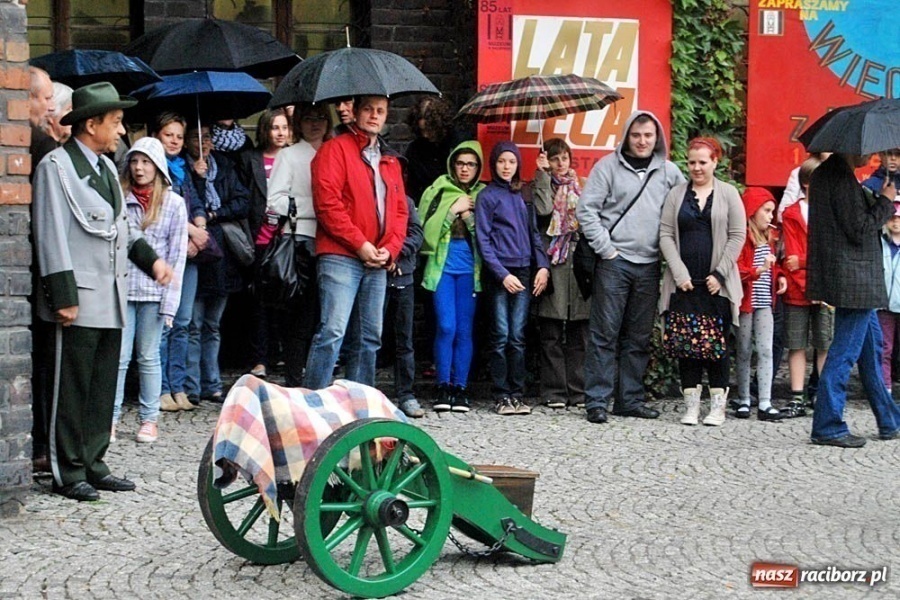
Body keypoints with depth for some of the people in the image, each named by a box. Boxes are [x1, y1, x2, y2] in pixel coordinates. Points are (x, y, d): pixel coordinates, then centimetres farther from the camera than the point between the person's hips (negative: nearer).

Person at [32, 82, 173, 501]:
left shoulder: (106, 167, 17)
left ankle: (92, 464, 20)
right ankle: (68, 473, 7)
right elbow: (51, 235, -13)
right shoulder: (56, 166, -9)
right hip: (79, 298, -8)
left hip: (111, 298, 8)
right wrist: (63, 295, -18)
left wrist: (150, 258, 9)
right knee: (71, 389, -1)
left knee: (103, 387, 12)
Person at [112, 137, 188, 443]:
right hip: (121, 288, 0)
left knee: (149, 356, 7)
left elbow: (177, 255, 1)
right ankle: (110, 418, 3)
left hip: (154, 291, 0)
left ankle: (149, 419, 14)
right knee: (119, 356, -1)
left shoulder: (174, 203, 3)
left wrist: (169, 301, -5)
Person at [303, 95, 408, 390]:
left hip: (378, 262, 7)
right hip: (341, 257, -7)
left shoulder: (390, 161, 20)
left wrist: (390, 249, 1)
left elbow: (400, 210, 19)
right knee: (332, 331, -15)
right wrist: (360, 244, -13)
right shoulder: (335, 149, 0)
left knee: (370, 337, 8)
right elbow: (327, 203, -11)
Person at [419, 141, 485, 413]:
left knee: (464, 329, 2)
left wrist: (469, 216, -9)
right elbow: (427, 228, -4)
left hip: (469, 268, 1)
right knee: (446, 326, -7)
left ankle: (460, 387, 8)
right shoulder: (438, 191, 5)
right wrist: (452, 210, -9)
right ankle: (443, 386, 2)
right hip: (442, 265, -1)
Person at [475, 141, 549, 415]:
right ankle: (501, 396, 0)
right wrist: (503, 275, -11)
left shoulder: (522, 195, 15)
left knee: (518, 336, 3)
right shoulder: (487, 196, 1)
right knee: (501, 335, -4)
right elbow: (483, 240, -3)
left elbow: (533, 232, 17)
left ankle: (517, 394, 5)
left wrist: (543, 266, 2)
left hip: (524, 272, 4)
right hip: (499, 274, -4)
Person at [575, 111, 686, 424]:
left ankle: (630, 399, 17)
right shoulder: (608, 166, 0)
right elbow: (586, 209, -4)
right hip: (614, 261, -4)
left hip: (650, 265, 4)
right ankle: (597, 400, 0)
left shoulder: (669, 172, 10)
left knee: (639, 337, 9)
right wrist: (605, 248, -9)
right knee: (605, 333, -4)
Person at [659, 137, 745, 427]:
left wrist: (720, 274, -8)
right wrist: (680, 274, -7)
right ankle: (691, 405, 8)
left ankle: (718, 405, 6)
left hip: (716, 283, -2)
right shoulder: (676, 194, 10)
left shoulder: (728, 194, 6)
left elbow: (737, 236, 1)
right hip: (684, 282, 2)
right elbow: (666, 235, 4)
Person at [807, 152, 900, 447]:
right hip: (854, 279, -11)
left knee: (872, 347, 18)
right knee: (844, 353, -5)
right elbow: (859, 229, -20)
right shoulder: (842, 178, -18)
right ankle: (827, 427, 1)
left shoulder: (824, 173, 13)